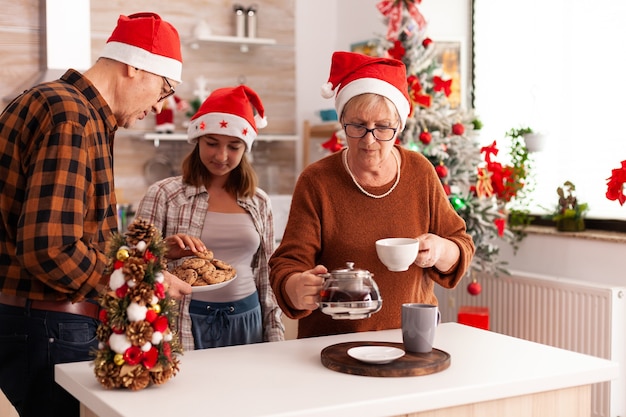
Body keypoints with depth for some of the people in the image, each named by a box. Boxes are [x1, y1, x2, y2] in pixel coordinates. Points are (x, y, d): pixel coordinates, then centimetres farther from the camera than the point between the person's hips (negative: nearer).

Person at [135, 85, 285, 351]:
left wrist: (275, 339, 9)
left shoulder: (259, 202, 6)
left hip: (247, 321, 3)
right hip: (186, 324, -3)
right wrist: (165, 251, -24)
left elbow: (266, 278, 11)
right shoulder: (163, 195, -4)